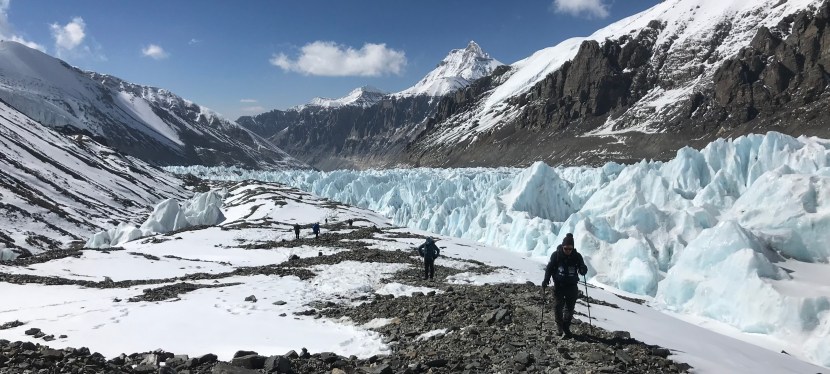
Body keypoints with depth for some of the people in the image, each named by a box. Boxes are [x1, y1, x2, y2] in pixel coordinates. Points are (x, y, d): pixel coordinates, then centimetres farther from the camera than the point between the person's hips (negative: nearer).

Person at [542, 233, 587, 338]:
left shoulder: (577, 256, -5)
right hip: (558, 286, -1)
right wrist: (546, 280, -10)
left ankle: (566, 328, 22)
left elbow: (583, 270, 0)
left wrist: (583, 270, -25)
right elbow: (549, 268, 0)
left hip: (572, 286, 1)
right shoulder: (556, 255, -8)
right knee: (558, 307, -3)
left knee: (569, 308, 6)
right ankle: (560, 327, 15)